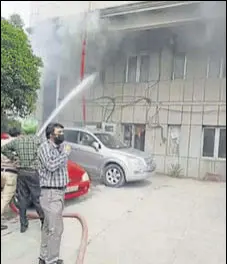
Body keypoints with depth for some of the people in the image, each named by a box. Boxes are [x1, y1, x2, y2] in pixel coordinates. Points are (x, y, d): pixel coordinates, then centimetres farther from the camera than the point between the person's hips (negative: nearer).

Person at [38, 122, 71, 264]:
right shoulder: (45, 147, -13)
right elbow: (51, 166, -27)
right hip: (51, 193, -8)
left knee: (48, 227, 17)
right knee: (56, 228, -6)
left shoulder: (61, 147, 11)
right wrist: (66, 153, -20)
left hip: (60, 191, 8)